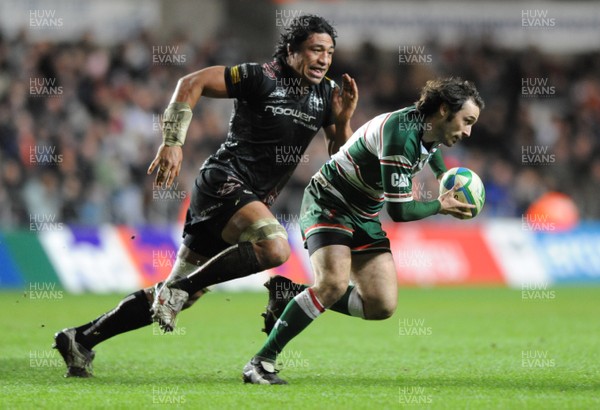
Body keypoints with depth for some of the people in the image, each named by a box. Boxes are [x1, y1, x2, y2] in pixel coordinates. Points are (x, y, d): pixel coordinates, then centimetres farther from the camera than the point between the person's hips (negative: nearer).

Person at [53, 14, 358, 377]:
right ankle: (177, 290, -21)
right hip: (222, 182, -7)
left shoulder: (326, 94, 9)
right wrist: (173, 143, -16)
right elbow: (192, 83, -9)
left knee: (180, 294, 6)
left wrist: (344, 119, -7)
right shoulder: (261, 78, -10)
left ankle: (81, 339, 13)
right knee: (275, 247, -33)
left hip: (252, 202, 7)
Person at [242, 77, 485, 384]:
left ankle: (293, 295, 10)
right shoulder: (401, 133, -28)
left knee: (382, 306, -5)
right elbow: (399, 210, -27)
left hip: (365, 216, 9)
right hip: (328, 204, -9)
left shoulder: (431, 129, 1)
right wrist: (440, 206, -13)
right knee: (334, 283, -31)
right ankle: (261, 361, -24)